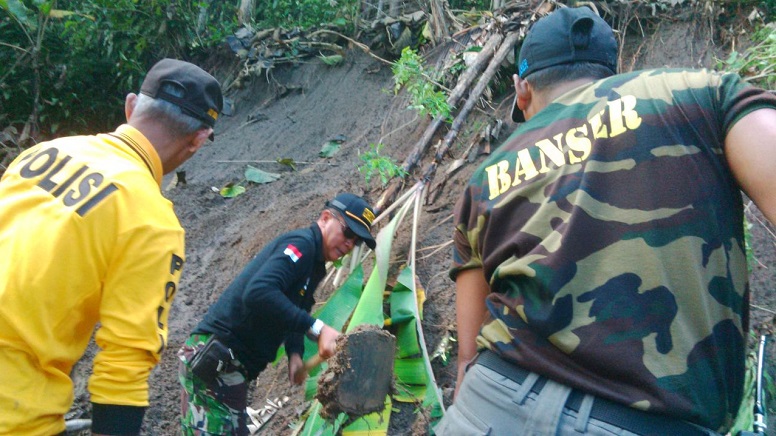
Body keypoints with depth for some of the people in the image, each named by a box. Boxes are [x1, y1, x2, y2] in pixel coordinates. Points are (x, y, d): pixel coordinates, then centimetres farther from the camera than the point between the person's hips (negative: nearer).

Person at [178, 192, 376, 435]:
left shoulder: (315, 266, 16)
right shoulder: (301, 243, -15)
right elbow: (258, 293, -31)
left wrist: (295, 353, -1)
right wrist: (316, 329, -31)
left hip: (231, 365, 10)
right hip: (212, 361, -10)